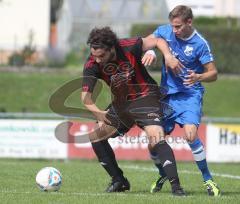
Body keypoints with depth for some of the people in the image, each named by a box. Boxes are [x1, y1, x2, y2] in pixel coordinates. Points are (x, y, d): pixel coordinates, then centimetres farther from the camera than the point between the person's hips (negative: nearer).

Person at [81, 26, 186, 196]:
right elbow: (86, 96, -19)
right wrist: (98, 113, -38)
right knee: (96, 136, 3)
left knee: (156, 138, -24)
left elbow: (158, 41, -8)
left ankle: (176, 186, -24)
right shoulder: (92, 65, -17)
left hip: (145, 97, -5)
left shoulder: (129, 47, -24)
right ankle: (119, 181, 14)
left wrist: (168, 56, -27)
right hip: (121, 103, 5)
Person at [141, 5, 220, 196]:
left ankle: (208, 179, -13)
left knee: (190, 133, -27)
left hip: (190, 94, -4)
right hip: (166, 93, 4)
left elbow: (213, 73, -10)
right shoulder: (165, 31, -3)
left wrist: (198, 77, -31)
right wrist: (150, 51, -10)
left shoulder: (200, 43, -13)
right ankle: (164, 175, 30)